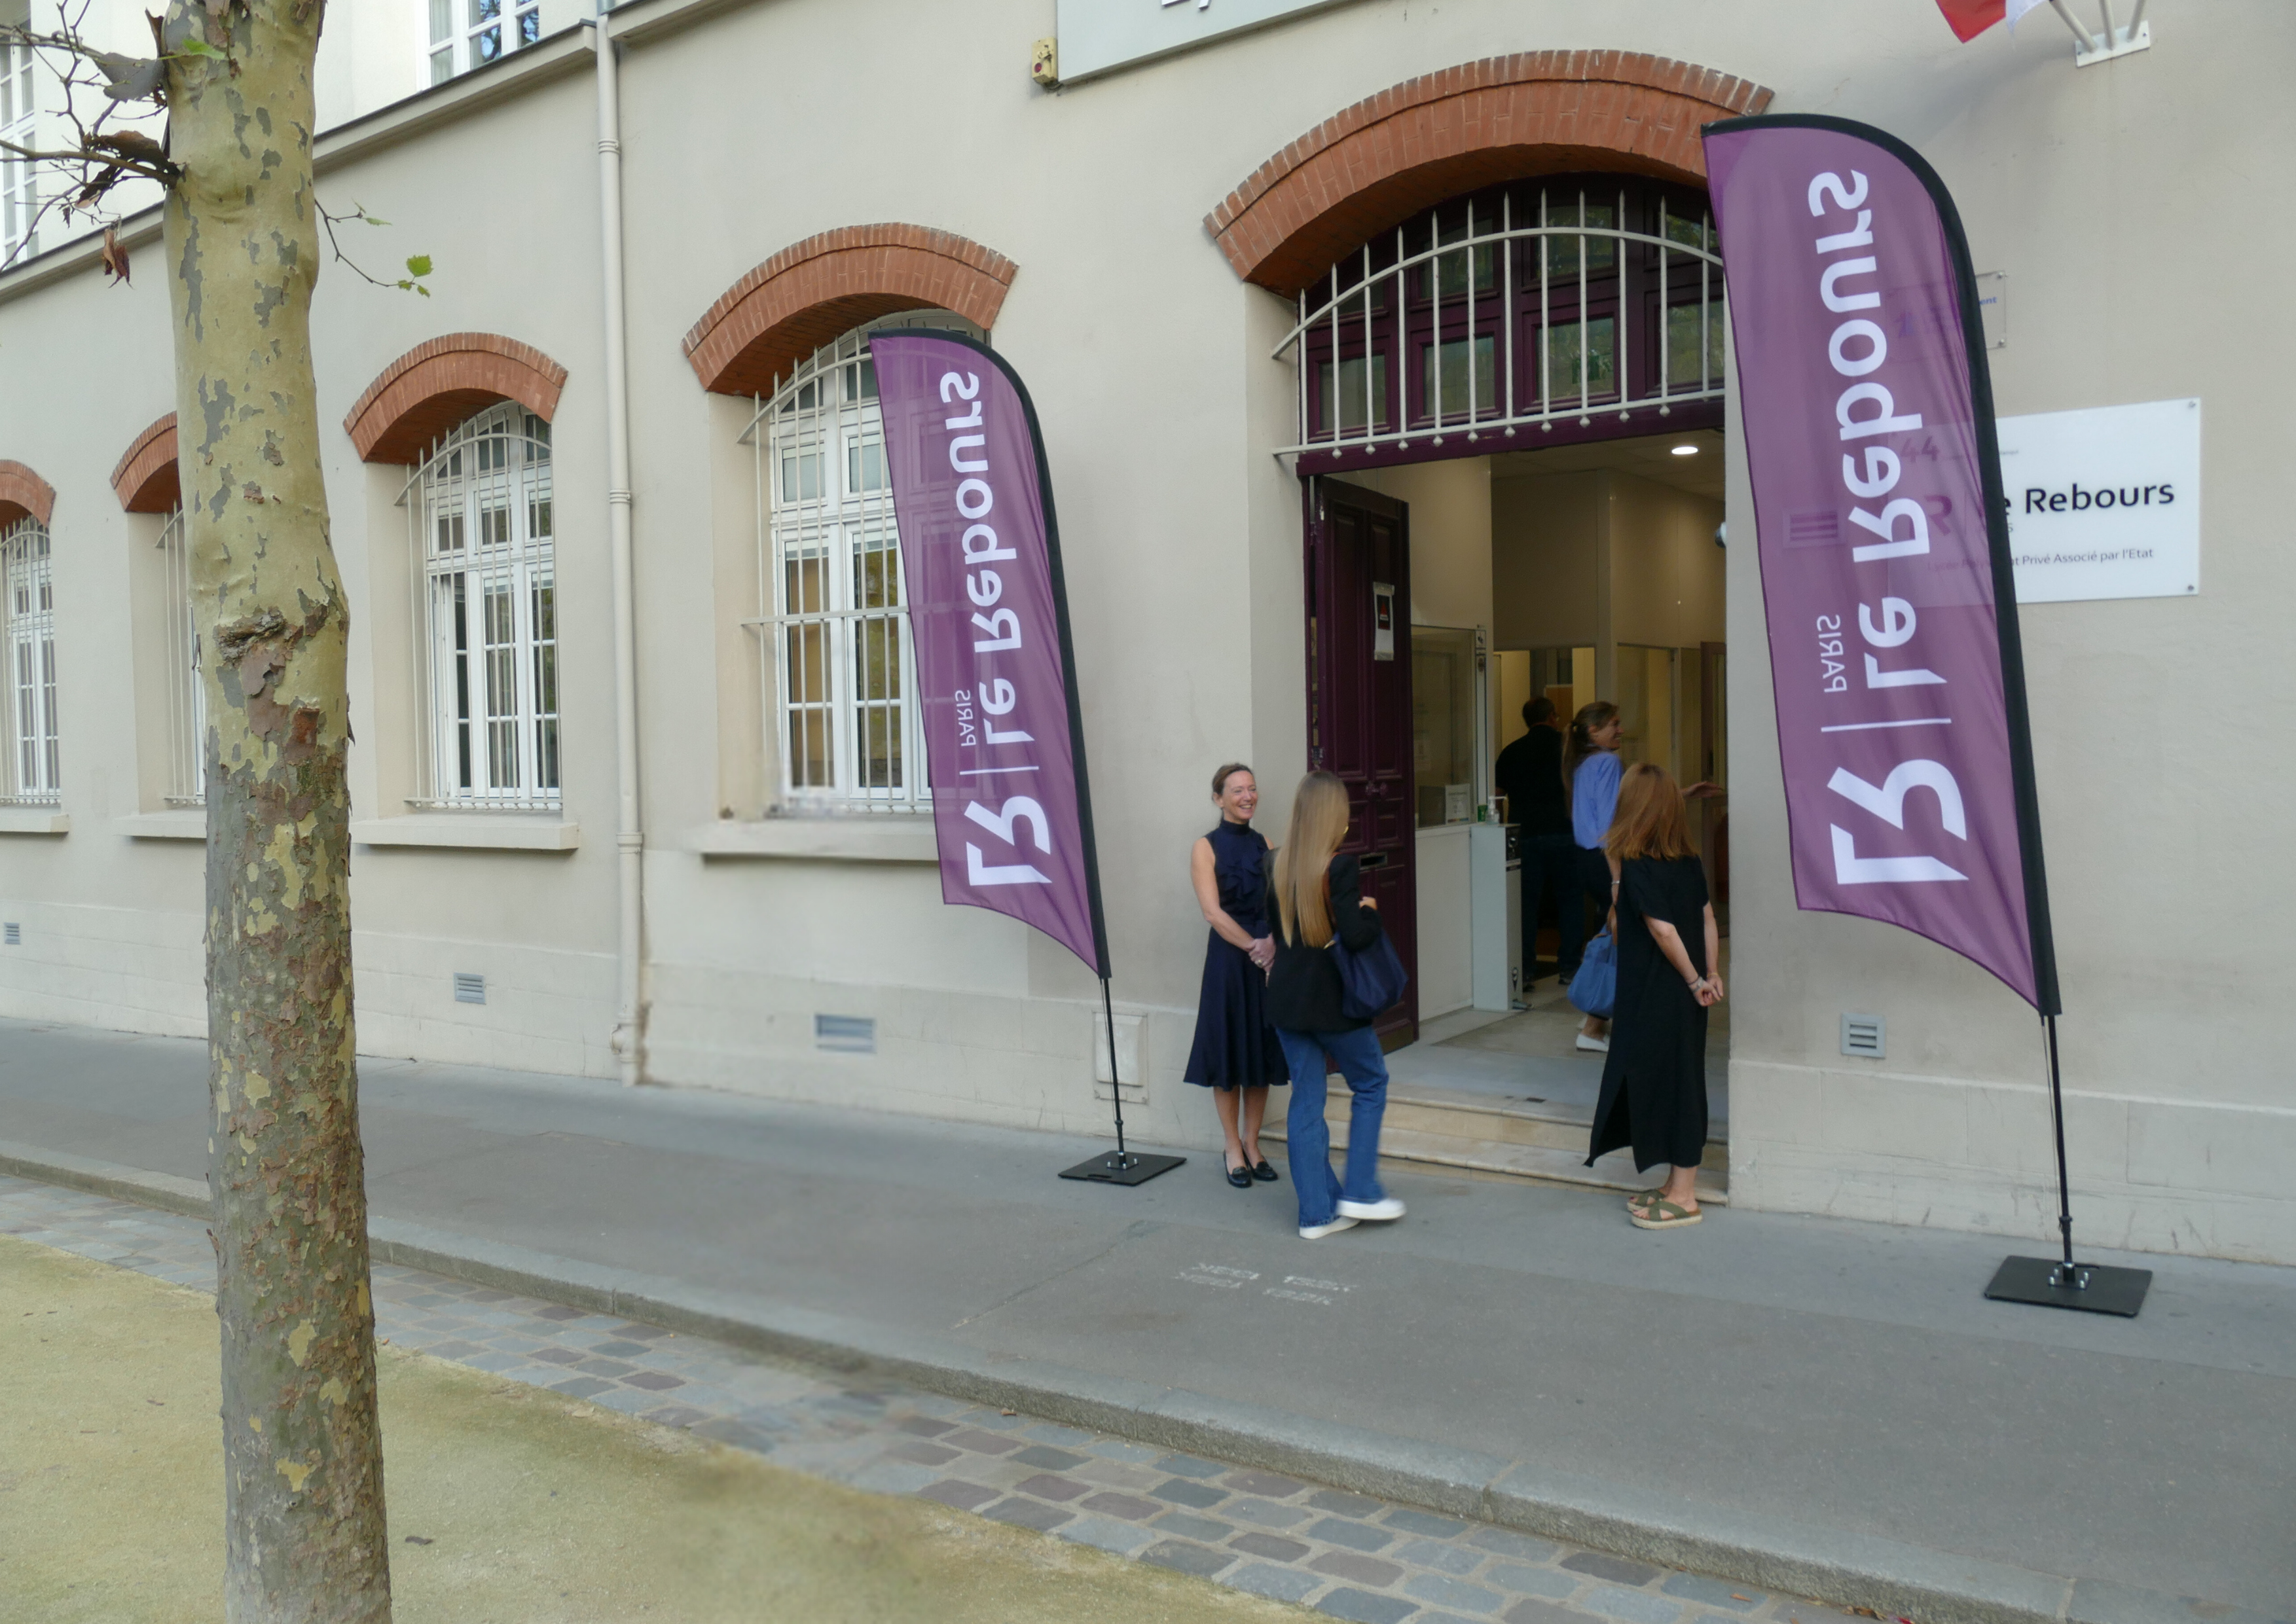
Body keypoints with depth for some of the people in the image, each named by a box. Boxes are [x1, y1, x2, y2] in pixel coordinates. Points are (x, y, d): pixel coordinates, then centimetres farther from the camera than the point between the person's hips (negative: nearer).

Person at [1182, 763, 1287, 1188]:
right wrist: (1253, 947, -19)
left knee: (1263, 1052, 9)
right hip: (1228, 959, -4)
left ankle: (1253, 1145, 22)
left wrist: (1272, 942, -17)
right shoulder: (1206, 848, -3)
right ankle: (1234, 1149, 15)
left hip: (1269, 957, 4)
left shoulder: (1265, 845, 10)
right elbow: (1213, 912, -12)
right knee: (1228, 1052, 2)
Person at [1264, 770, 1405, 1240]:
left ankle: (1317, 1211, 14)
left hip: (1287, 998, 6)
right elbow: (1356, 936, -20)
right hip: (1333, 1000, -5)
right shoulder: (1341, 868, -17)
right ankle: (1360, 1191, 13)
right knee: (1371, 1083, 15)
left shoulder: (1276, 866, 2)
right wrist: (1371, 910, -3)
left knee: (1306, 1100, 10)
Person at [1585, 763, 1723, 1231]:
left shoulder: (1636, 866, -17)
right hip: (1686, 998, 8)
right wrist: (1712, 974, 8)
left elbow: (1663, 929, -20)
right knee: (1681, 1083, 15)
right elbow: (1707, 918, 7)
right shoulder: (1689, 862, 6)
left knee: (1665, 1084, 0)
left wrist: (1694, 980, -11)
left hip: (1656, 999, -8)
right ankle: (1678, 1187, 26)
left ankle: (1683, 1198, 8)